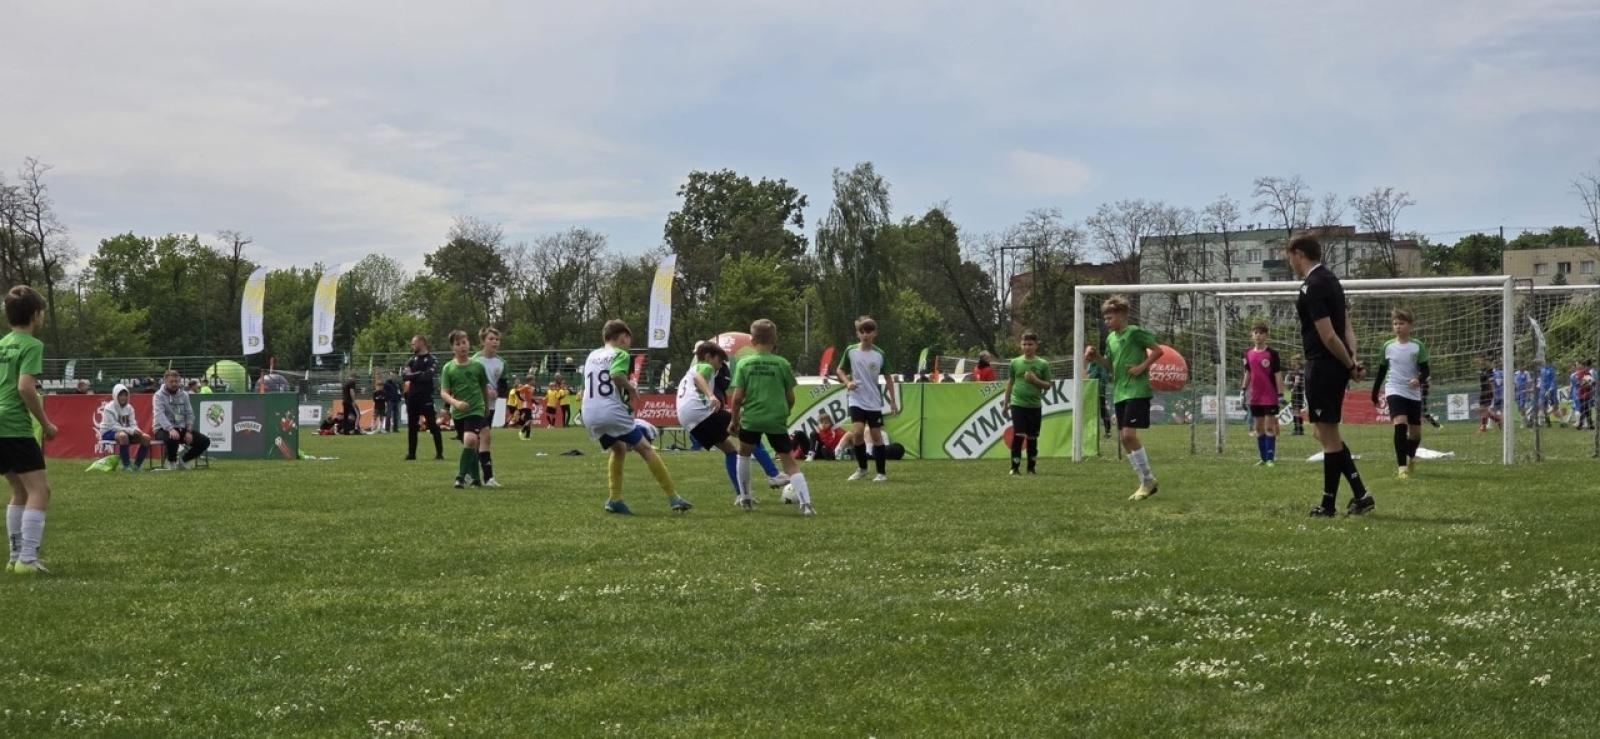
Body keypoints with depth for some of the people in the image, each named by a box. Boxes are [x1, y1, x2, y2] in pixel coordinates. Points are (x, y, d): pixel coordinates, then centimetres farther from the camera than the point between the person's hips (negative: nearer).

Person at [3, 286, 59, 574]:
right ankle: (27, 559, -14)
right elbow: (25, 387, -20)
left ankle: (16, 556, 19)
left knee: (21, 491, 18)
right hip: (15, 428, -9)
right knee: (39, 489, -6)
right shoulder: (31, 345, -9)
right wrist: (46, 424, -11)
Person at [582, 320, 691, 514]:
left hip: (590, 416, 7)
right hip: (613, 412, -7)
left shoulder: (591, 356, 22)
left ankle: (614, 500, 14)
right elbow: (616, 375, -21)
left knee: (618, 449, 26)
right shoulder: (619, 354, 0)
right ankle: (673, 498, -5)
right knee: (645, 448, 0)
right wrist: (631, 389, -6)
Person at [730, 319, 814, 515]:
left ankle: (745, 498, 30)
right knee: (789, 461, 3)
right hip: (777, 420, 0)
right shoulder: (782, 364, 0)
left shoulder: (744, 364, -2)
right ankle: (805, 503, -14)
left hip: (751, 419, 0)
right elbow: (790, 398, 4)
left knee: (744, 453, 26)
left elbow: (737, 397, -4)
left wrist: (734, 420, 10)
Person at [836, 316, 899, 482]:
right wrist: (847, 382, -11)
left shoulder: (880, 354, -4)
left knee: (876, 435, 2)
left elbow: (888, 378, 5)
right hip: (856, 400, 0)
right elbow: (839, 370, 10)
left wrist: (892, 401, 3)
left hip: (874, 402, 0)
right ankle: (862, 468, 6)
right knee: (857, 433, -14)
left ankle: (882, 472, 12)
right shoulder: (850, 351, -3)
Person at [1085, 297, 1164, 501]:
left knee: (1129, 434, -16)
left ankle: (1148, 479, -3)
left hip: (1137, 391, -8)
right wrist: (1096, 357, 5)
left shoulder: (1135, 332, -9)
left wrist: (1142, 367, -15)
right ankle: (1146, 483, 12)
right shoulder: (1110, 338, 14)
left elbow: (1158, 350, -9)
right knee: (1124, 438, 5)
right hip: (1120, 393, 8)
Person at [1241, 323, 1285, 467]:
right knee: (1258, 427, 9)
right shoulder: (1248, 353, 6)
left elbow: (1278, 375, -6)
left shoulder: (1272, 353, -7)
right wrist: (1243, 390, 11)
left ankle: (1270, 458, -2)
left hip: (1269, 396, -5)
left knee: (1269, 427, -5)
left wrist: (1280, 394, -10)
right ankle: (1263, 458, 15)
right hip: (1254, 397, 5)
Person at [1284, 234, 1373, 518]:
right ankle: (1360, 495, 13)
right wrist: (1353, 359, 3)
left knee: (1327, 435, -2)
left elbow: (1328, 336, -20)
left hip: (1322, 366, -10)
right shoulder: (1329, 279, 15)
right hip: (1335, 367, 10)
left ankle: (1329, 505, 5)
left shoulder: (1313, 287, -17)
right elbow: (1346, 325, 14)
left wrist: (1349, 365, -8)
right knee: (1329, 433, 15)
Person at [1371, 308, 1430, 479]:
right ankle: (1402, 467, -22)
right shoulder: (1388, 346, 3)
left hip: (1413, 393, 1)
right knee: (1400, 424, -23)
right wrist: (1374, 393, 15)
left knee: (1415, 432, 8)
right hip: (1395, 391, -1)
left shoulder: (1417, 346, -2)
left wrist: (1419, 380, -26)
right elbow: (1381, 371, 12)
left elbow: (1425, 370, -4)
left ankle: (1411, 458, 41)